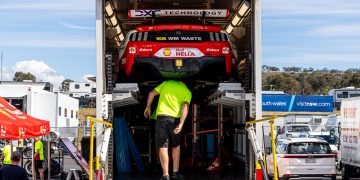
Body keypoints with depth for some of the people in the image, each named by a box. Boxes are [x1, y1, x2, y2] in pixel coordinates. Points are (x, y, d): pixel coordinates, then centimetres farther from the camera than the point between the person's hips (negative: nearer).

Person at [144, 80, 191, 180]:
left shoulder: (166, 83, 19)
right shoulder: (187, 92, 11)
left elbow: (152, 93, 15)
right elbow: (185, 107, -5)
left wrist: (148, 107, 28)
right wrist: (181, 124, -14)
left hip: (161, 116, 0)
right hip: (175, 118, 0)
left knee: (163, 147, 0)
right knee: (176, 146, 19)